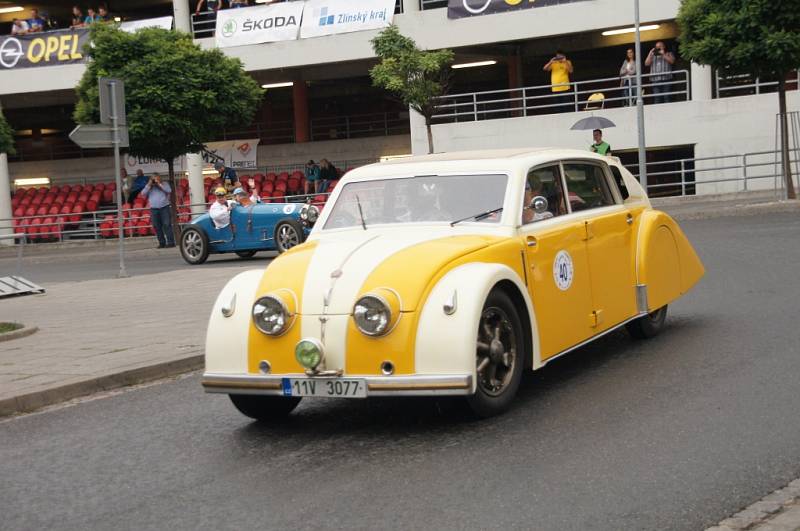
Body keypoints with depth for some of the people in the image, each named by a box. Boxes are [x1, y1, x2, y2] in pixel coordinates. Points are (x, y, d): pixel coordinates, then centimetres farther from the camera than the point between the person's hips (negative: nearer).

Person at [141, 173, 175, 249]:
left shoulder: (165, 184, 12)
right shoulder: (149, 186, 16)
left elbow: (169, 191, -6)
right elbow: (143, 193, 3)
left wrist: (159, 184, -6)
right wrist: (149, 185, -2)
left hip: (164, 208, -3)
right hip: (154, 209, 3)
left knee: (167, 225, -9)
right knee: (157, 227, 0)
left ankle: (170, 242, -10)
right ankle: (162, 243, 5)